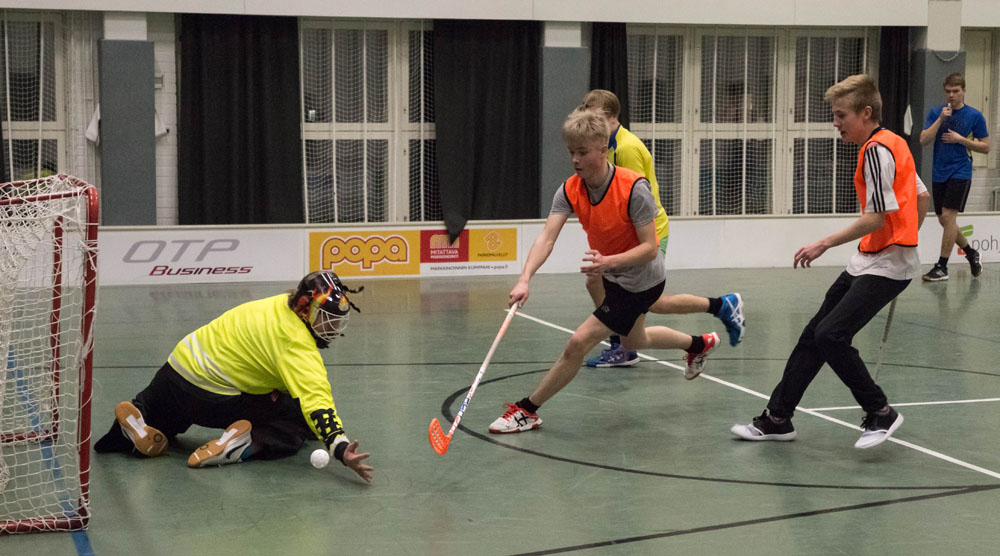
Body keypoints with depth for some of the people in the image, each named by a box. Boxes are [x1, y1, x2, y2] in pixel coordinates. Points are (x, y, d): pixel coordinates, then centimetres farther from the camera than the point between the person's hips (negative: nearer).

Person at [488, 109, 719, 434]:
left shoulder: (633, 188, -31)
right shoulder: (569, 190, -15)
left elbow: (649, 248, -29)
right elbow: (547, 237, -25)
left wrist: (609, 262, -46)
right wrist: (525, 279, -42)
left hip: (641, 281, -8)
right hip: (613, 277, 8)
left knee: (578, 343, -14)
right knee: (635, 339, 32)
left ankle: (527, 410, 0)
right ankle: (699, 344, 58)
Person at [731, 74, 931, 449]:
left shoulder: (876, 150, -16)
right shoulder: (894, 143, 13)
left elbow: (877, 217, -22)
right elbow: (922, 197, 20)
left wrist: (824, 244, -17)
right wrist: (906, 239, 24)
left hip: (887, 265, -10)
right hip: (866, 261, 10)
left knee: (831, 335, -19)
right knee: (813, 335, 9)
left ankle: (880, 412, -2)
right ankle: (777, 419, 16)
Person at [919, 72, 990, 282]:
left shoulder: (975, 116, -1)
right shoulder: (936, 113, 7)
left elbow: (985, 147, 2)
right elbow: (924, 140, -3)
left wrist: (961, 140, -11)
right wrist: (940, 119, -13)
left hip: (960, 173, -5)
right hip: (939, 174, 5)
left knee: (948, 216, -13)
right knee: (943, 220, 8)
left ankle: (942, 267, -8)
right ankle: (971, 253, 29)